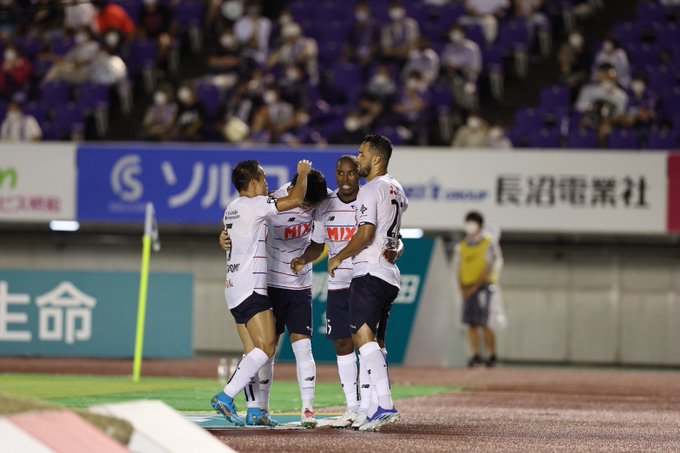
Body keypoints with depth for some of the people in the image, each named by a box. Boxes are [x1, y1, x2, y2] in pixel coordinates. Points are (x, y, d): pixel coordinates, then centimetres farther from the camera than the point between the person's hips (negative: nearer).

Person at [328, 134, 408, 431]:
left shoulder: (370, 191, -11)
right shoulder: (396, 189, 17)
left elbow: (365, 236, -19)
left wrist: (338, 258, -6)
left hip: (369, 273, -10)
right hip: (391, 276, 10)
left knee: (363, 336, -18)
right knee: (375, 343, 14)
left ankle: (385, 405, -31)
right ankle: (383, 408, 13)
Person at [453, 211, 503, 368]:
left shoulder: (489, 243, -1)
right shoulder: (461, 246, 15)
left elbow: (490, 268, -8)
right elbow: (458, 268, 14)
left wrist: (474, 287, -13)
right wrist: (462, 288, -2)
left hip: (482, 285, -5)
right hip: (467, 289, 5)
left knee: (482, 323, -12)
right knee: (471, 323, 0)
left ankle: (492, 355, -3)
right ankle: (475, 355, 3)